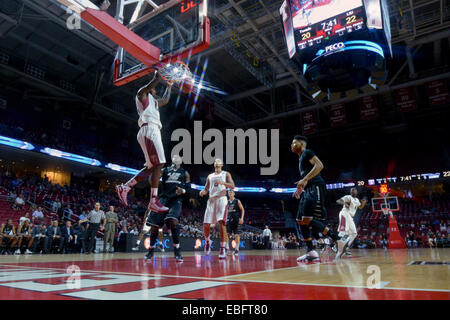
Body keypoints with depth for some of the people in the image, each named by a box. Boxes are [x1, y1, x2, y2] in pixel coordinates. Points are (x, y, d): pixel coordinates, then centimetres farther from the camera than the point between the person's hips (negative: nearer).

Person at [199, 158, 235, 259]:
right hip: (211, 200, 4)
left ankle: (223, 248, -14)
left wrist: (223, 182, -19)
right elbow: (206, 189, 21)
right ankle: (207, 241, 27)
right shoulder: (210, 176, 21)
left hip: (221, 199, -3)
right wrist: (203, 192, -3)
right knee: (206, 225, -2)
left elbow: (232, 186, -1)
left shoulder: (226, 174, 11)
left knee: (221, 222, -19)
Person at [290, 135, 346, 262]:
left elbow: (319, 165, -17)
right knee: (301, 221, 4)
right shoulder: (301, 158, 27)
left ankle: (339, 241, -12)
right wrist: (301, 188, 23)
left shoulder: (307, 152, 0)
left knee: (308, 220, -19)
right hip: (308, 190, 10)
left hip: (315, 188, -10)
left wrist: (304, 179, -23)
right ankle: (310, 252, 6)